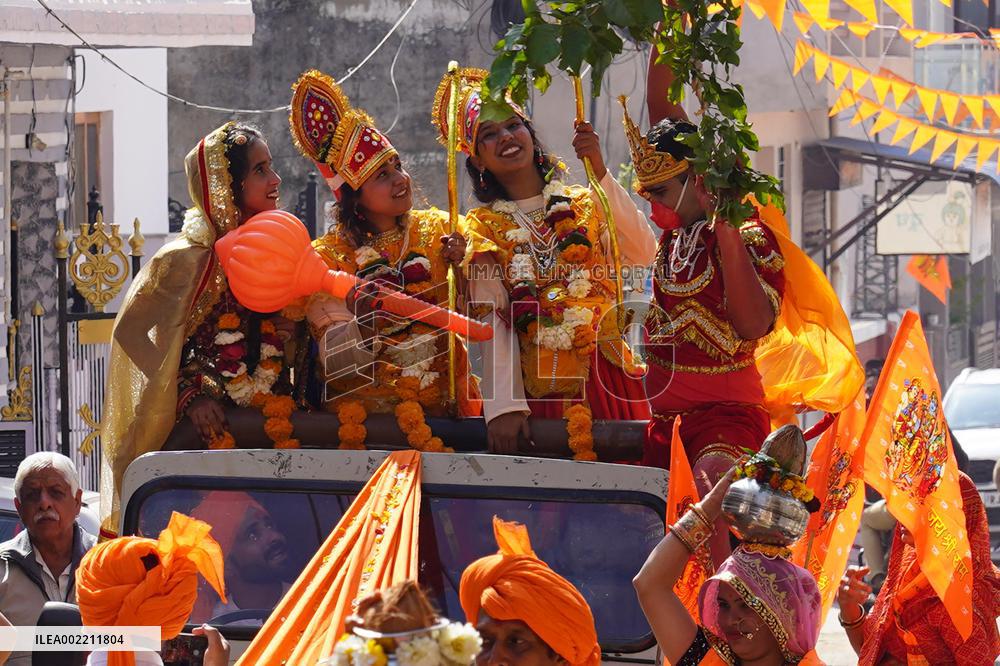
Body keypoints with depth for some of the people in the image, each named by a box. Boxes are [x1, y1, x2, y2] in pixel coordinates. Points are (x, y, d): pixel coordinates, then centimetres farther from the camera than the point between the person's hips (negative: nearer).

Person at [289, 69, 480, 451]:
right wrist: (358, 322, -23)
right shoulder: (329, 256, 2)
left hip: (443, 401, 1)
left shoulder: (437, 231, 9)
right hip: (366, 401, -1)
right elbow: (339, 362, -3)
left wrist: (462, 268, -10)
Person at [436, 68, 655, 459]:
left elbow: (642, 254, -10)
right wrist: (504, 406, -18)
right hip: (535, 393, -1)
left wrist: (601, 174, -14)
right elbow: (491, 321, -5)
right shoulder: (485, 227, 7)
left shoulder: (584, 205, 9)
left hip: (604, 381, 1)